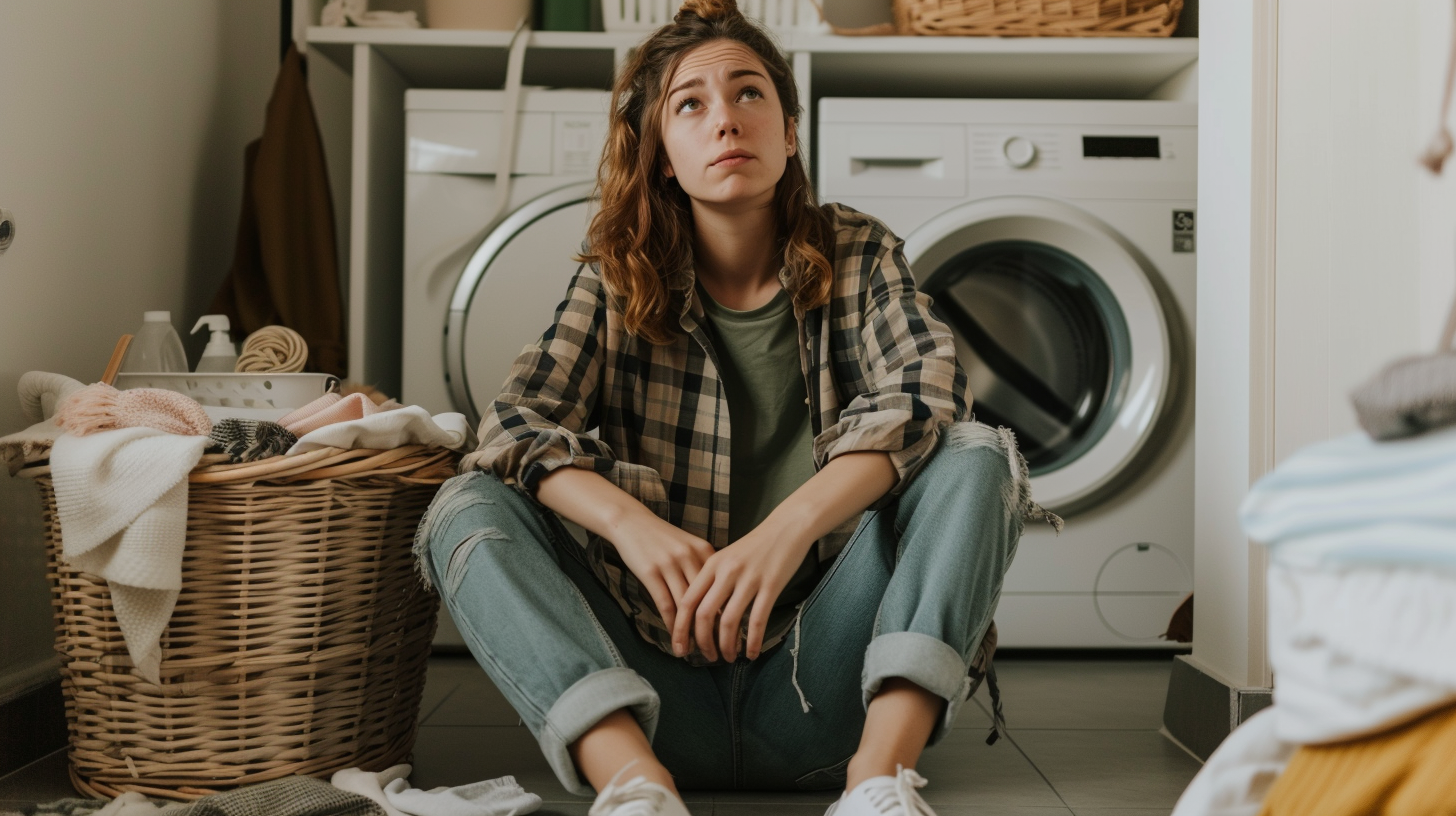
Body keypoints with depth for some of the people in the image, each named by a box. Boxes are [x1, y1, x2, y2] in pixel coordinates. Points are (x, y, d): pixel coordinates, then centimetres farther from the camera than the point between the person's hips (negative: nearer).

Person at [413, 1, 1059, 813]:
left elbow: (926, 391, -15)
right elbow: (516, 423, -8)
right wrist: (627, 520, -28)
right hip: (659, 690, 1)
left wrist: (788, 529, -31)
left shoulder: (858, 254, 5)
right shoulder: (619, 280, 6)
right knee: (469, 507, -17)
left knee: (977, 457, -19)